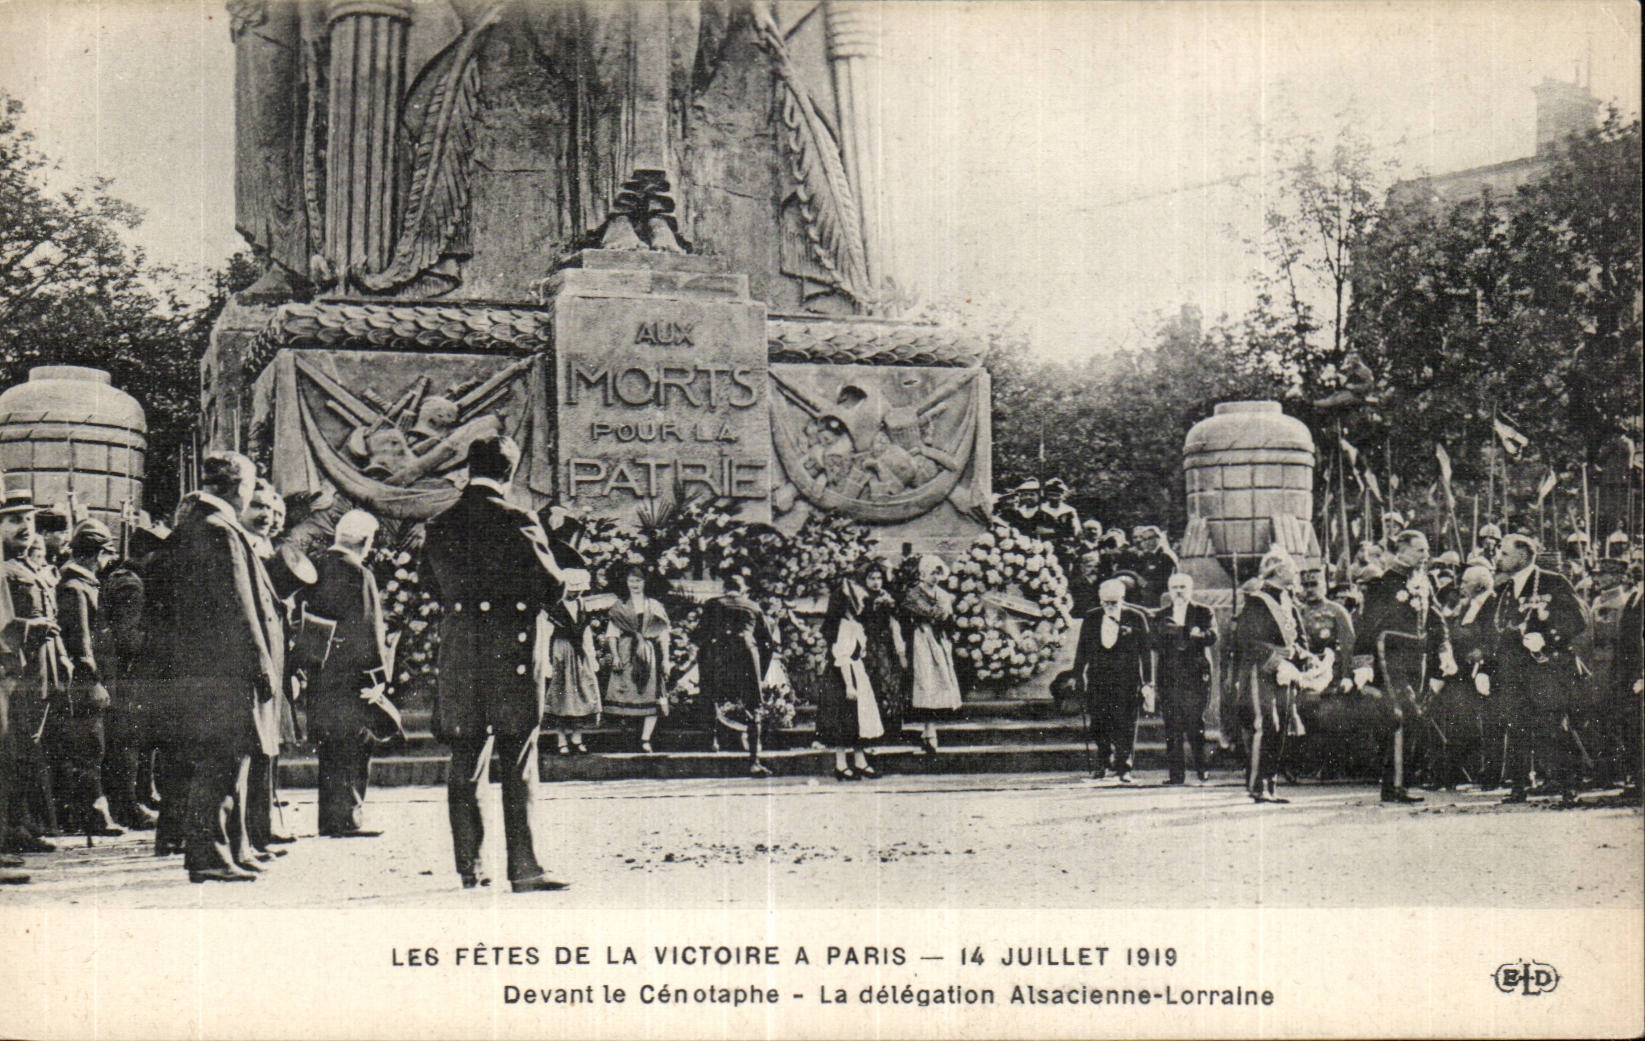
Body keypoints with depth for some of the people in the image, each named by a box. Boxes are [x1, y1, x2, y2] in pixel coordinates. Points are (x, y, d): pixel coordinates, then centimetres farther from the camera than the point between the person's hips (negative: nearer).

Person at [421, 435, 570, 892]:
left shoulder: (439, 527, 6)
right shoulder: (518, 523, -9)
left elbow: (433, 587, 15)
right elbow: (549, 587, -8)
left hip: (459, 656, 4)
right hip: (512, 653, -4)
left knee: (464, 764, 10)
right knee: (519, 765, -1)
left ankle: (468, 865, 11)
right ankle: (523, 867, -4)